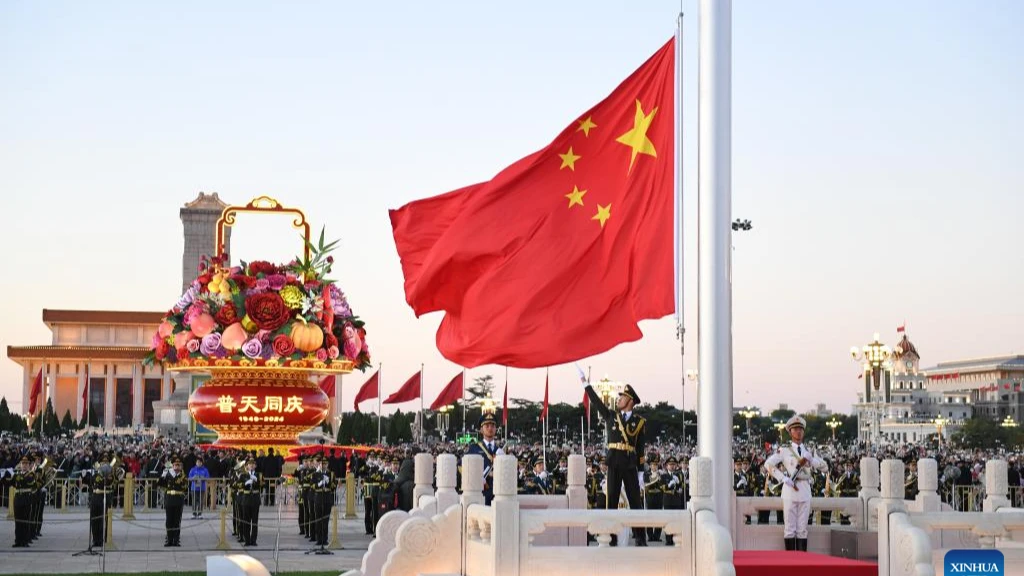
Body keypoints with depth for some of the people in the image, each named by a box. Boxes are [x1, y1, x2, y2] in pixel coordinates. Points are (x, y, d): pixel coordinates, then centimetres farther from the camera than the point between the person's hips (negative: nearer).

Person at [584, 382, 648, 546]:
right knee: (611, 500, 1)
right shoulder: (611, 416, 10)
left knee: (636, 501, 0)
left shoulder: (640, 422, 4)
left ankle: (641, 538, 4)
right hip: (613, 464, 1)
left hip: (630, 466, -1)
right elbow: (596, 401, 9)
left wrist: (641, 472, 1)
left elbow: (641, 448, 3)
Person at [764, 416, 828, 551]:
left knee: (802, 528, 5)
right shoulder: (784, 450, 2)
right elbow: (768, 464, -8)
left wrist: (811, 459, -5)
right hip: (790, 490, -4)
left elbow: (824, 466, 13)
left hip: (805, 490, 4)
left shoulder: (808, 451, 15)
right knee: (790, 527, -2)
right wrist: (784, 479, -12)